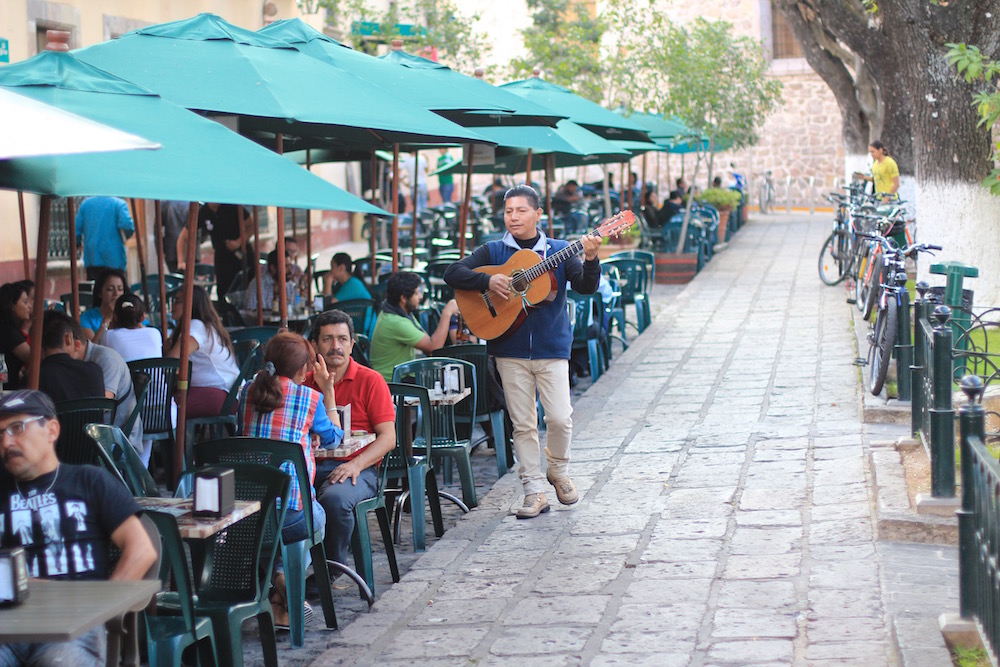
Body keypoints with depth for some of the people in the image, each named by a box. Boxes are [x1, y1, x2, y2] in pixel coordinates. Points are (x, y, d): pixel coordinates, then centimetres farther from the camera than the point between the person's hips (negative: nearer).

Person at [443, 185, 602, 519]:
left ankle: (558, 472, 19)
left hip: (551, 348, -1)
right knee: (523, 424, 3)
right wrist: (488, 281, -16)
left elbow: (586, 287, -7)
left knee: (560, 418, -8)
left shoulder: (559, 251, 4)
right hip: (510, 350, 1)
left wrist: (590, 260, -26)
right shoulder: (493, 251, 6)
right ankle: (534, 492, 10)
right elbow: (452, 273, -2)